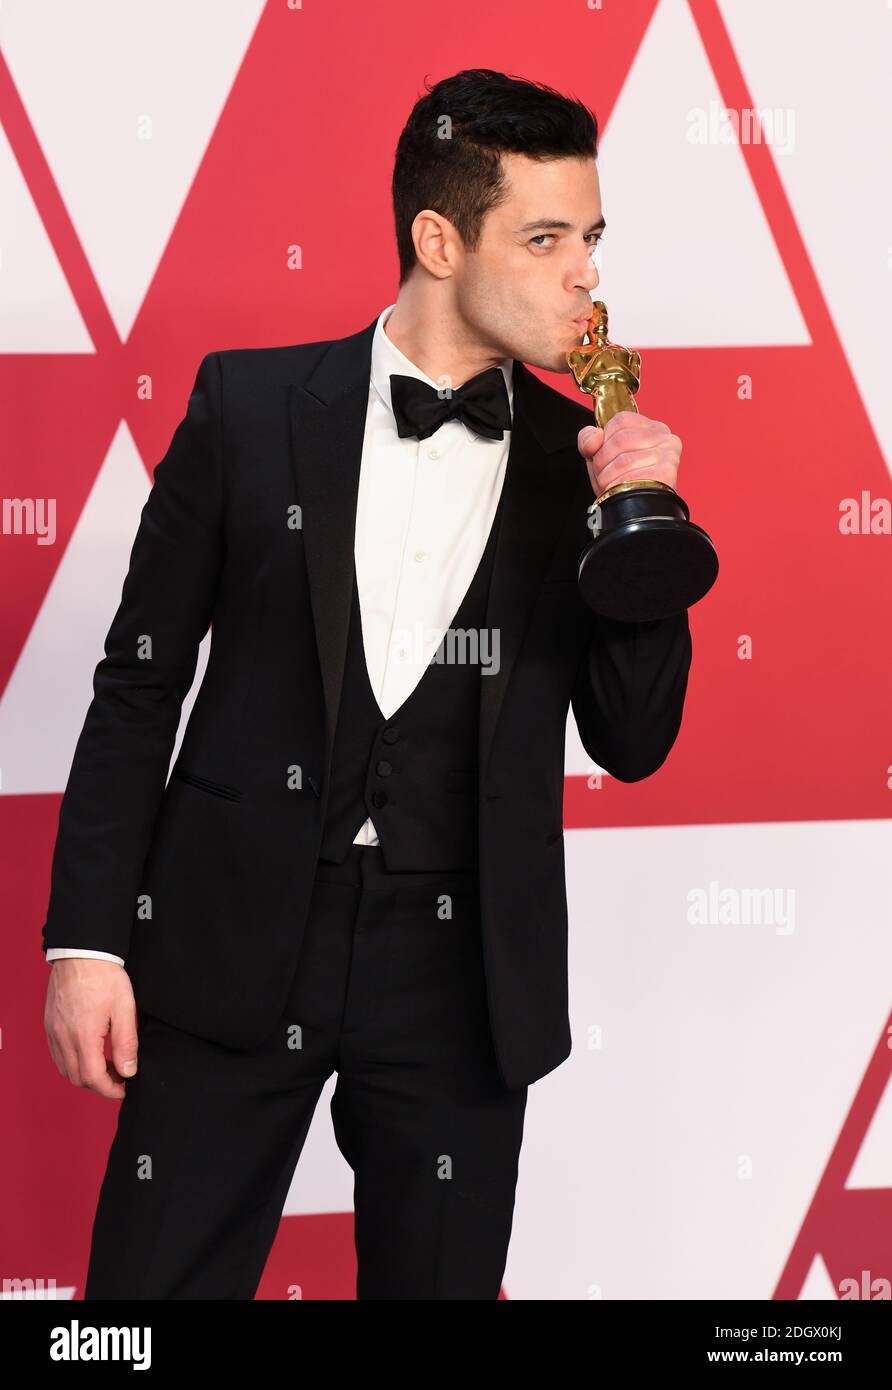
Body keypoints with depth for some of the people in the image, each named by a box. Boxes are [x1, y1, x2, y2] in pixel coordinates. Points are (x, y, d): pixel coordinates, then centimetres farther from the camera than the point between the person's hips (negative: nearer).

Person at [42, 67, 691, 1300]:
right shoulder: (251, 405, -1)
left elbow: (633, 744, 5)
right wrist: (87, 937, -3)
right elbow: (141, 682, 2)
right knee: (156, 1280, 3)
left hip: (462, 974, 2)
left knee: (436, 1280, 11)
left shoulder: (581, 458, 3)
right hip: (237, 946, -1)